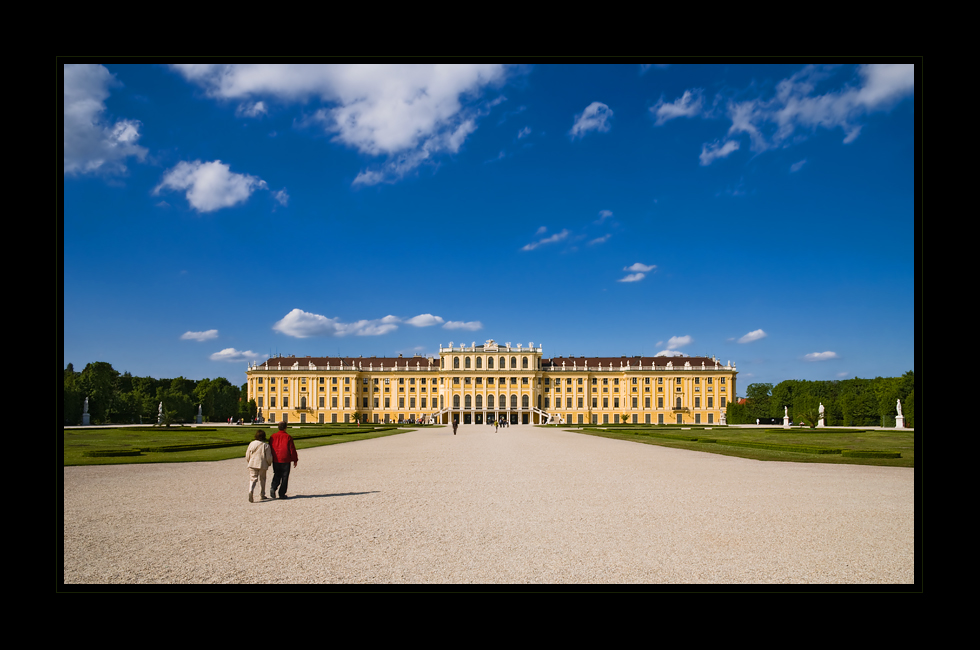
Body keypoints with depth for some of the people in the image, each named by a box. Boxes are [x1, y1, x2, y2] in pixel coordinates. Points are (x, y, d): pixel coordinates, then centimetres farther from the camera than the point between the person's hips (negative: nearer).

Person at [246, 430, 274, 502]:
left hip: (252, 464, 1)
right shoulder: (266, 445, -7)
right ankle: (262, 495, 23)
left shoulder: (251, 444, 1)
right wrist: (269, 464, 13)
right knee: (262, 480, 14)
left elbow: (247, 456, 6)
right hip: (263, 465, -1)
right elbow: (269, 457, -6)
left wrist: (249, 463, 24)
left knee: (253, 479, 1)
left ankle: (251, 491, -26)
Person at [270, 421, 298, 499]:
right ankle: (282, 494, 5)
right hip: (285, 460, -3)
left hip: (275, 460, 3)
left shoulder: (273, 436, 4)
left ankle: (273, 488, -8)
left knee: (276, 475, 16)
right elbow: (292, 449, -5)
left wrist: (270, 460, 21)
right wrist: (295, 460, 4)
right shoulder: (288, 437, -7)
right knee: (284, 477, 5)